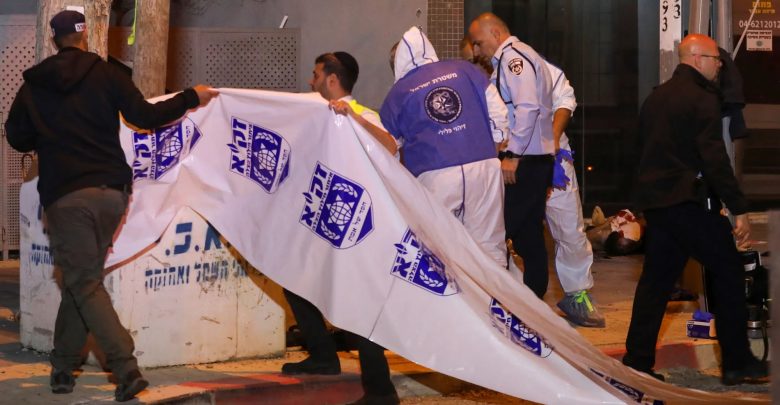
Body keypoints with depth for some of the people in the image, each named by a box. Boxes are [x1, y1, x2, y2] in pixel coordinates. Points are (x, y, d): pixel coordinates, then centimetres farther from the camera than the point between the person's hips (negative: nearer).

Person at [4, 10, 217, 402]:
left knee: (84, 284, -2)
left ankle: (126, 367, -18)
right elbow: (144, 116, -4)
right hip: (110, 192, 2)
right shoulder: (105, 75, 1)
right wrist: (191, 97, 7)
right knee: (81, 279, 16)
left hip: (65, 196, -2)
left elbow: (17, 137, 9)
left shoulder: (34, 86, 5)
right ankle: (64, 364, 19)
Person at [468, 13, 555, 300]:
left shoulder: (513, 57, -11)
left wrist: (512, 155, -20)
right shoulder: (514, 57, 20)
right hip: (532, 160, 10)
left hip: (523, 161, -10)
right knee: (529, 234, 11)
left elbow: (527, 107, -22)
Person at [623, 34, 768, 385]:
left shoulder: (655, 98, 14)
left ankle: (637, 363, 8)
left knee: (655, 279, 10)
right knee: (728, 275, 2)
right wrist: (739, 209, -16)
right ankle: (736, 363, 3)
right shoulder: (702, 99, -11)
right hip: (691, 204, -8)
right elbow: (715, 159, -17)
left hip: (654, 202, 8)